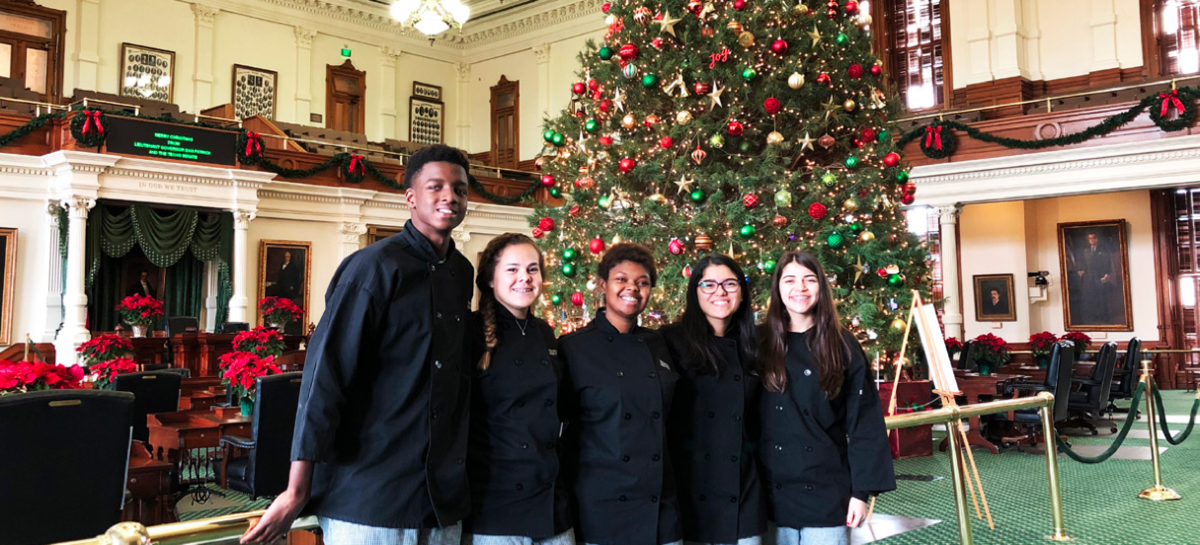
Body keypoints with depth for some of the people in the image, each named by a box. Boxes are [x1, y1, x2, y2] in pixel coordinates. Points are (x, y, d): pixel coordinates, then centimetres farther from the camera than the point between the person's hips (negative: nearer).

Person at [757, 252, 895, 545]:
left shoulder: (842, 345, -1)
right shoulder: (762, 344, 2)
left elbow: (865, 421, -4)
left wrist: (862, 489, -9)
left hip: (826, 492, -1)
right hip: (775, 493, 2)